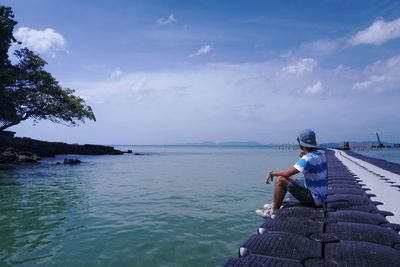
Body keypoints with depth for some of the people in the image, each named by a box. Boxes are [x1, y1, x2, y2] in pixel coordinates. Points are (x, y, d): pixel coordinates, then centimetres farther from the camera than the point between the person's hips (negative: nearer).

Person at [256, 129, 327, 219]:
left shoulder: (309, 158, -26)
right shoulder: (321, 153, 2)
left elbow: (288, 172, -26)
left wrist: (272, 173, -9)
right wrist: (305, 154, 5)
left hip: (314, 199, -9)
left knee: (281, 180, -14)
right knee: (285, 178, 17)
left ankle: (274, 211, 1)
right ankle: (275, 205, 27)